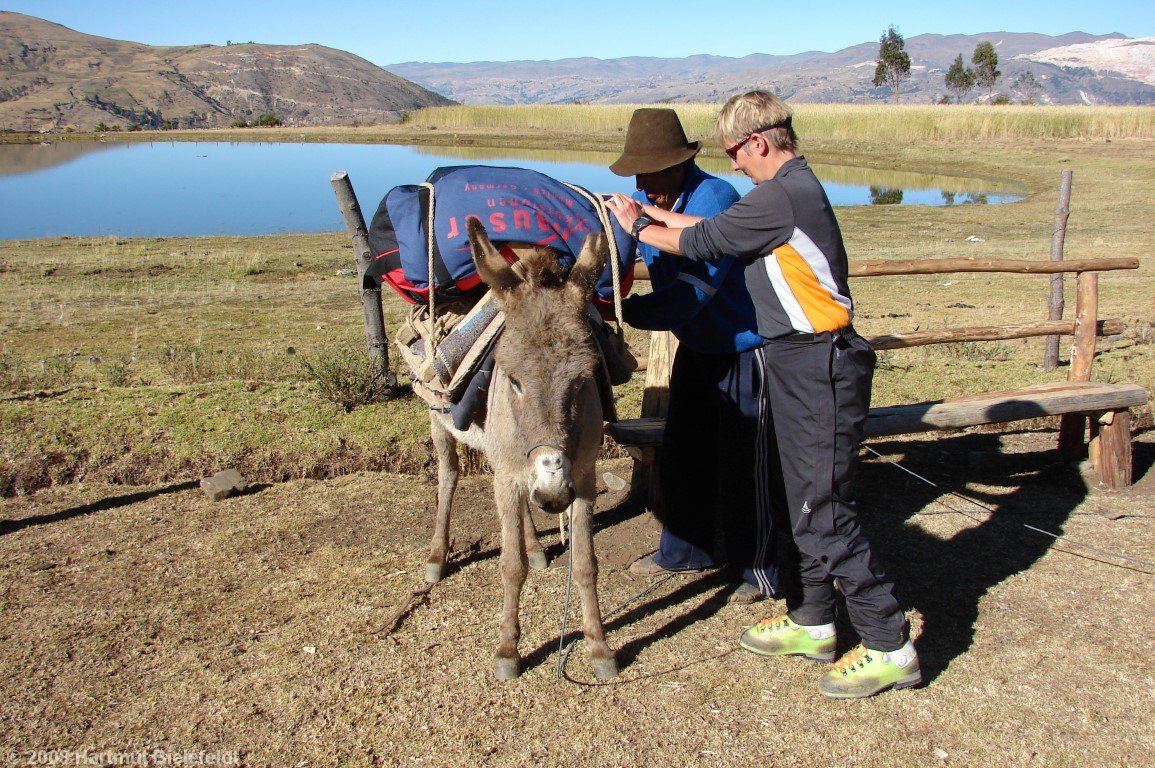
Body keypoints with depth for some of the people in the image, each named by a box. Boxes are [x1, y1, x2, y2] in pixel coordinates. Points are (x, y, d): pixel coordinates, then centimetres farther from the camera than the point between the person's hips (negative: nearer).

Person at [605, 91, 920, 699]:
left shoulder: (782, 196, -17)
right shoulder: (796, 188, 14)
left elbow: (702, 243, -11)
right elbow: (720, 229, 18)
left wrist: (638, 227, 5)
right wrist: (656, 215, 19)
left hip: (817, 368, -11)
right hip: (794, 363, 11)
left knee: (823, 510, -5)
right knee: (795, 496, 17)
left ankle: (889, 646, 7)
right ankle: (811, 620, 31)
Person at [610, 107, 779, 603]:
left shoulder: (716, 202, -28)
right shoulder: (645, 202, -3)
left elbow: (688, 296, -34)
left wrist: (617, 310, -39)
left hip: (743, 349, -8)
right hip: (695, 347, 8)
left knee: (738, 466, -1)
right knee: (679, 455, 15)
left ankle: (756, 570, 17)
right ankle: (685, 549, 34)